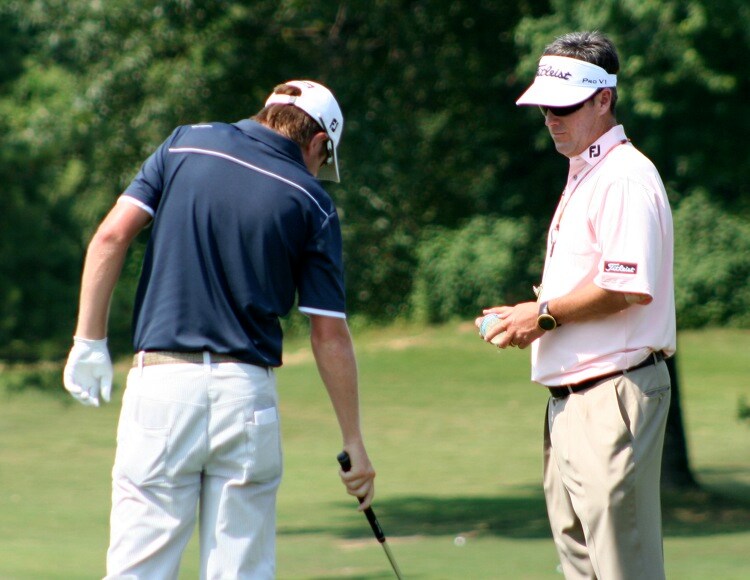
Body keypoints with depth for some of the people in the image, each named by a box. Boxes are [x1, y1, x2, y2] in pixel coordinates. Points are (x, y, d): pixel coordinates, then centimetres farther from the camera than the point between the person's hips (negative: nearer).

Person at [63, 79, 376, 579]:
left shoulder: (188, 144, 7)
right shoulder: (311, 204, 4)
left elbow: (112, 235, -3)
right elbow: (330, 334, 3)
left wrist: (89, 341, 2)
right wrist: (353, 441, 9)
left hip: (163, 376, 0)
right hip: (246, 389, 0)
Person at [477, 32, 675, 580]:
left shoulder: (625, 178, -13)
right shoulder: (581, 177, 20)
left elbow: (632, 288, -23)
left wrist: (545, 314, -13)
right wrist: (530, 318, 8)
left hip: (614, 393, -11)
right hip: (571, 399, 11)